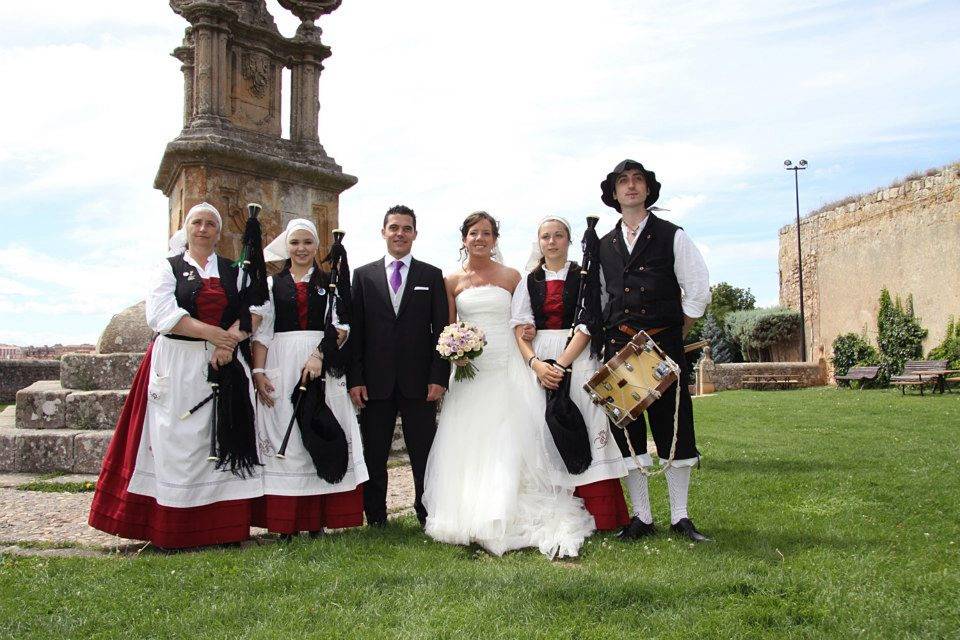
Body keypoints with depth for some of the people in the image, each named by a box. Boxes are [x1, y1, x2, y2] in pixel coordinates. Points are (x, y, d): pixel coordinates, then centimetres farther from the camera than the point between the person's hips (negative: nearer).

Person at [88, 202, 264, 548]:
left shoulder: (233, 270, 14)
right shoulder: (170, 267, 7)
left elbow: (256, 308, 3)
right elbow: (161, 314, -7)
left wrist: (232, 338, -14)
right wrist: (213, 333, -14)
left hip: (226, 364, 2)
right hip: (178, 364, -2)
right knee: (177, 441, -3)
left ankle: (225, 528, 4)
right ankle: (173, 530, 3)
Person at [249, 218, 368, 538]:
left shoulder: (330, 282, 9)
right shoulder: (272, 283, 11)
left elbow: (341, 326, -1)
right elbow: (262, 331, 6)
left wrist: (319, 355, -16)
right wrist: (258, 372, -5)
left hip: (323, 364, 0)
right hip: (281, 365, 1)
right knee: (283, 435, -1)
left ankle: (317, 519, 6)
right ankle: (284, 522, 6)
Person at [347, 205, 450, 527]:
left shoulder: (432, 276, 7)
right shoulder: (363, 275, 8)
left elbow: (442, 329, 3)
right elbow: (355, 331, 5)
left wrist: (439, 377, -6)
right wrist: (354, 379, -3)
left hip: (419, 382, -1)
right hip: (375, 382, 1)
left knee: (425, 457, 5)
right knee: (373, 457, 9)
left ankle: (428, 517, 17)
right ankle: (376, 520, 22)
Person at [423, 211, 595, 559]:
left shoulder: (511, 276, 5)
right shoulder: (453, 281, 8)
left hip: (506, 371, -1)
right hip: (468, 372, 2)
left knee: (506, 445, -4)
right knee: (467, 445, 0)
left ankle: (505, 519, 2)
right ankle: (468, 515, 9)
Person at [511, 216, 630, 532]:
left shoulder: (583, 277, 4)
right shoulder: (529, 281, 12)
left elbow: (587, 325, -5)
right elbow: (521, 329, 4)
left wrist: (561, 364, -16)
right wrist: (536, 364, -12)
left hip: (578, 358, -2)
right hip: (539, 360, 3)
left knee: (584, 428, -6)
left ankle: (598, 514, -1)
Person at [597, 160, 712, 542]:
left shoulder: (672, 236, 4)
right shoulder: (603, 245, 14)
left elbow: (698, 291, 2)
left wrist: (676, 336, 2)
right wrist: (608, 338, 7)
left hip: (665, 343, -3)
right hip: (618, 347, 3)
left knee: (674, 427, 1)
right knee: (626, 429, 3)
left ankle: (680, 517, 13)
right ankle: (641, 518, 13)